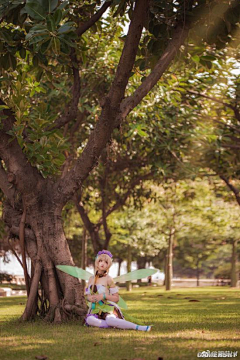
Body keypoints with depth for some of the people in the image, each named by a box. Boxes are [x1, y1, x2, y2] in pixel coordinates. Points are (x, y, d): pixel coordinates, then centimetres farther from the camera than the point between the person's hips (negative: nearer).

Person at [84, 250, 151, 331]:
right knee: (89, 320, -33)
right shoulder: (91, 279, 13)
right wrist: (90, 298, -5)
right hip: (95, 309, 4)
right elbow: (87, 295, 19)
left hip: (108, 308, -4)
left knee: (110, 320, -39)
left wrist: (103, 296, -15)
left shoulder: (108, 279, 0)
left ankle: (138, 327, -37)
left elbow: (116, 298, 0)